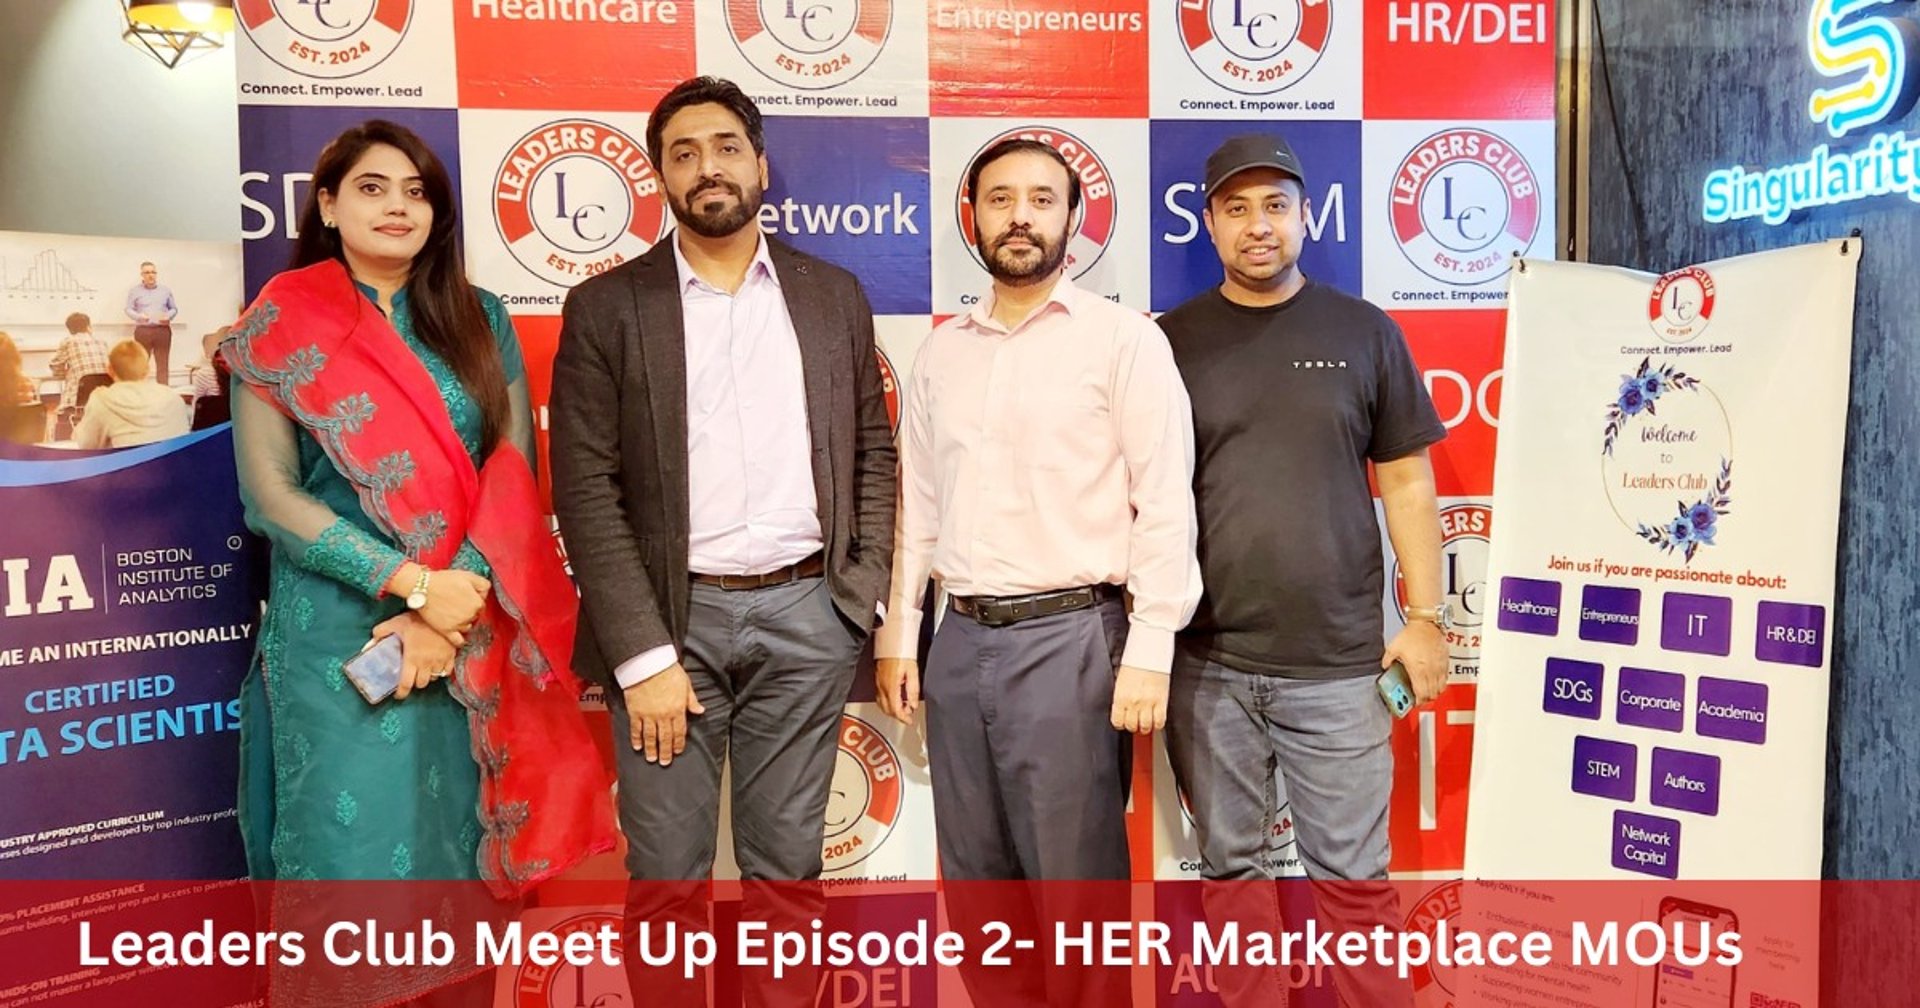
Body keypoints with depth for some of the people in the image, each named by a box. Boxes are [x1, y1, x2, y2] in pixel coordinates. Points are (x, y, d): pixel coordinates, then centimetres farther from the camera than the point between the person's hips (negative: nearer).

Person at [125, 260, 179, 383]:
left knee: (162, 364, -1)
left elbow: (174, 308, 15)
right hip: (143, 330, -1)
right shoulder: (134, 290, 8)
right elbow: (128, 309, 4)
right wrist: (139, 316, -17)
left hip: (163, 330, 1)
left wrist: (168, 317, -7)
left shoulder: (165, 289, 12)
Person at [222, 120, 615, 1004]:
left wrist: (451, 608, -12)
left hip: (472, 627, 2)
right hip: (338, 627, -2)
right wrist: (413, 584, -16)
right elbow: (270, 496, -6)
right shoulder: (281, 328, 0)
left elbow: (513, 474, -1)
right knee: (354, 834, 4)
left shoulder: (479, 319, 6)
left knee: (458, 832, 11)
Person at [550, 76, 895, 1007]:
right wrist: (643, 654, -11)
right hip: (671, 617, -1)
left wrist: (863, 595, -1)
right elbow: (586, 491, -5)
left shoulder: (834, 294, 9)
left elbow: (873, 452, 10)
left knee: (786, 861, 12)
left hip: (806, 615, 2)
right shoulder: (606, 307, 1)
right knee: (666, 873, 8)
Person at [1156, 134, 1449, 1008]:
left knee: (1351, 876, 6)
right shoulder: (1170, 342, 4)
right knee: (1232, 868, 14)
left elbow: (1407, 484, 7)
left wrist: (1425, 615, 1)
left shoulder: (1363, 332, 4)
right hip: (1206, 664, 1)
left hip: (1338, 663, -1)